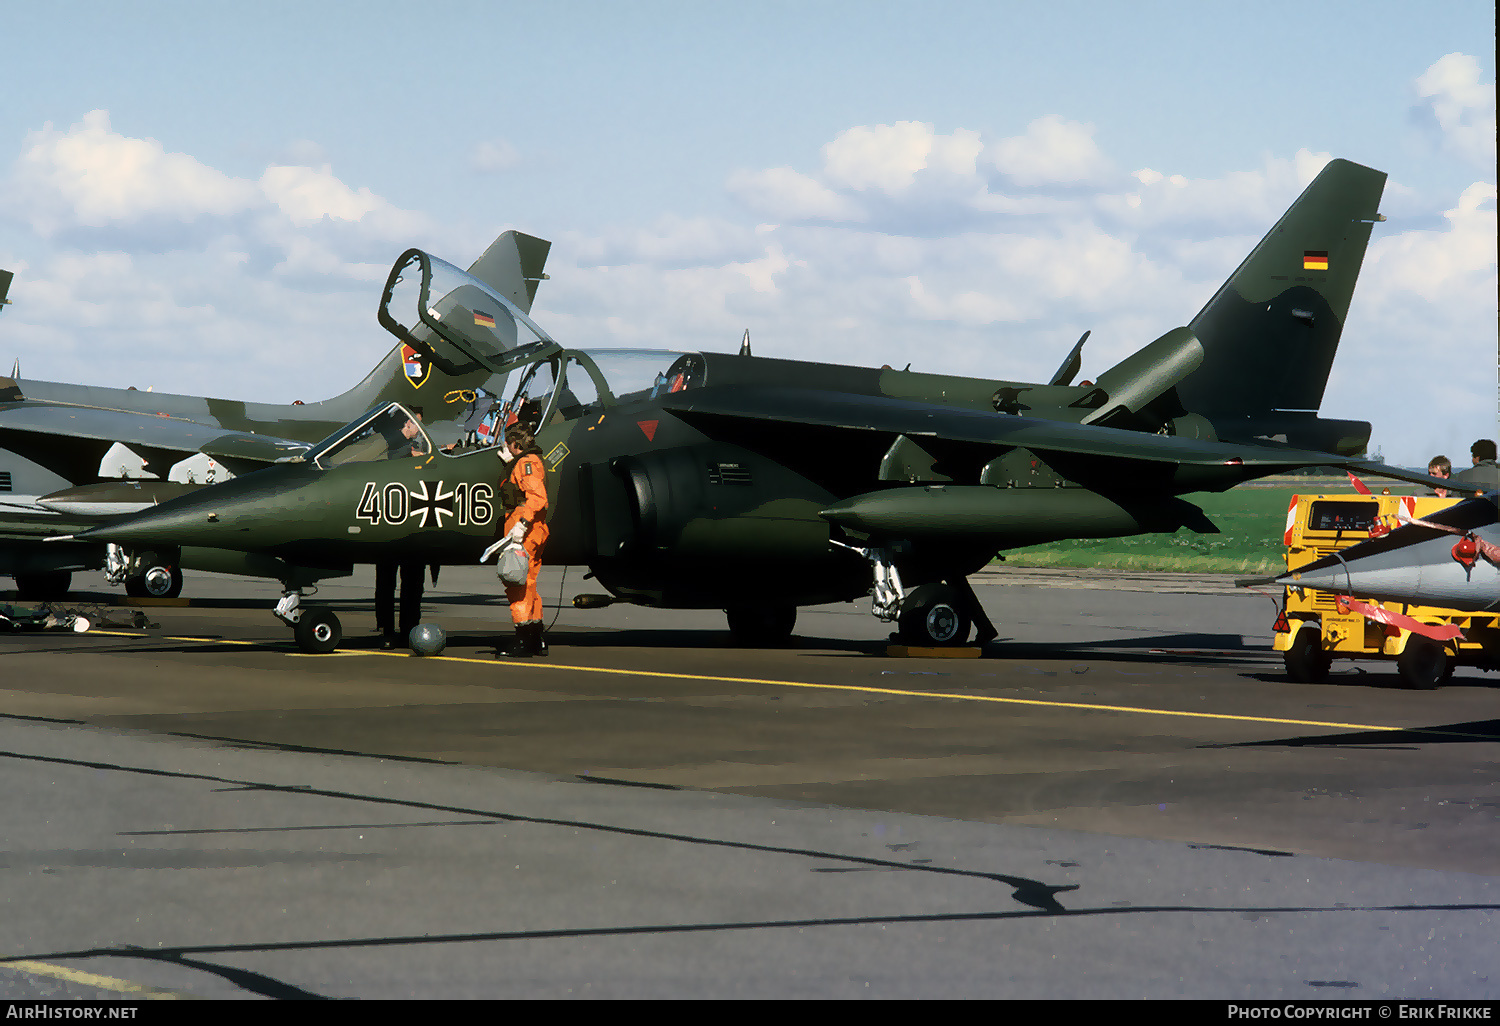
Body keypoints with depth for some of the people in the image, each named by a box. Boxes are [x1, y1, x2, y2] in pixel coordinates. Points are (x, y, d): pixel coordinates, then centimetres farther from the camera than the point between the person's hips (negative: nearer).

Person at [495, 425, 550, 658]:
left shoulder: (527, 463, -11)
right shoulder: (522, 463, 21)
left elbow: (537, 497, -24)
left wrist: (522, 524, -29)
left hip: (525, 532, -11)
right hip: (532, 531, 11)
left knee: (517, 584, -11)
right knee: (527, 584, 14)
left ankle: (523, 641, -14)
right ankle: (537, 640, 17)